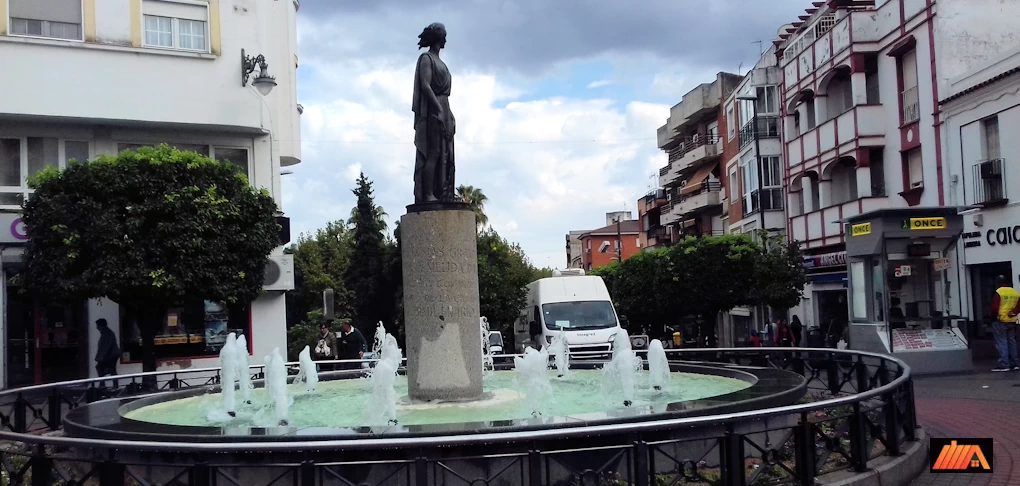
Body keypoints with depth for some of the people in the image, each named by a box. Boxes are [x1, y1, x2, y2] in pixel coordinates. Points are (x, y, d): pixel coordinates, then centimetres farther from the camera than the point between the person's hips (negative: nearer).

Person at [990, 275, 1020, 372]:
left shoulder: (998, 292, -12)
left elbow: (995, 308, -15)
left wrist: (993, 318, -3)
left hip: (1000, 321, -6)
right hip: (1012, 321, 6)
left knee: (1001, 343, -4)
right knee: (1011, 342, 14)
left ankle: (1003, 365, -8)